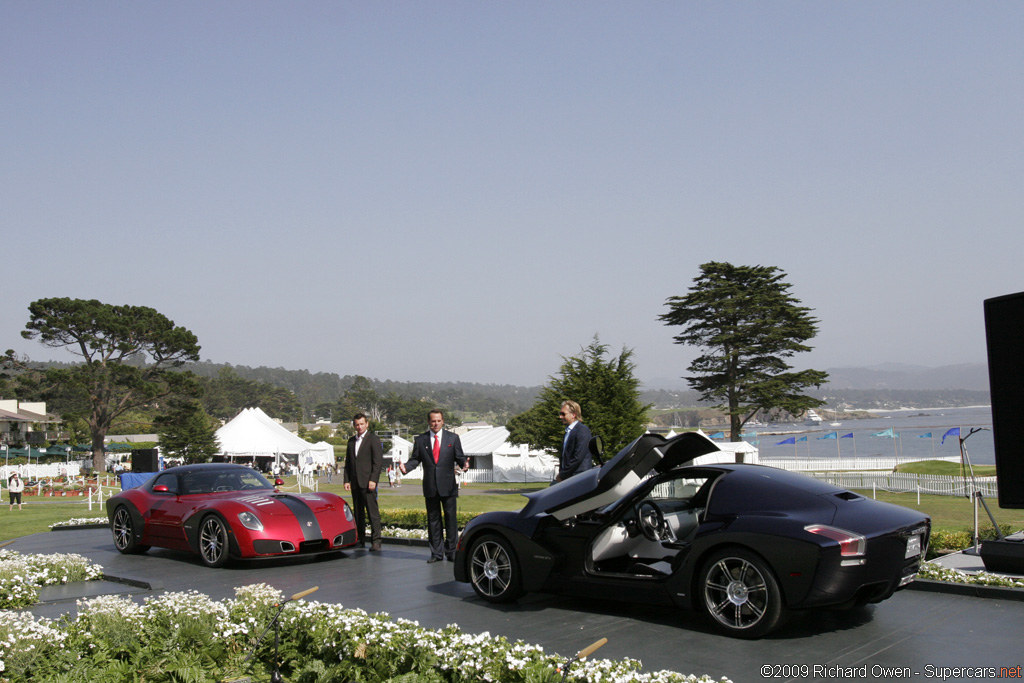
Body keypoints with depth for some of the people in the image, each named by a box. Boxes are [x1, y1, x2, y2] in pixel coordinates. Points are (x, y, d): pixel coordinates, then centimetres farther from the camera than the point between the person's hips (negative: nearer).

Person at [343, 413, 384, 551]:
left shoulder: (373, 439, -1)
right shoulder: (351, 440, 17)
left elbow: (378, 461, -7)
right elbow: (348, 462, 18)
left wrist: (373, 480, -15)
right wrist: (346, 480, 8)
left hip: (367, 481, -6)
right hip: (355, 482, 6)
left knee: (372, 511, -9)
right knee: (358, 512, 8)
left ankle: (376, 541, -10)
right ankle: (360, 540, 14)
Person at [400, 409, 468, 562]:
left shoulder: (453, 438, 6)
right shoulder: (420, 440, 7)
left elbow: (459, 457, 2)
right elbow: (415, 459, 5)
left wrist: (464, 464, -20)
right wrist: (405, 467, -15)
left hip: (448, 486, -1)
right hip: (430, 486, 1)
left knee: (451, 518, 0)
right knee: (433, 519, 6)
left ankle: (451, 551, 9)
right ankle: (437, 553, 12)